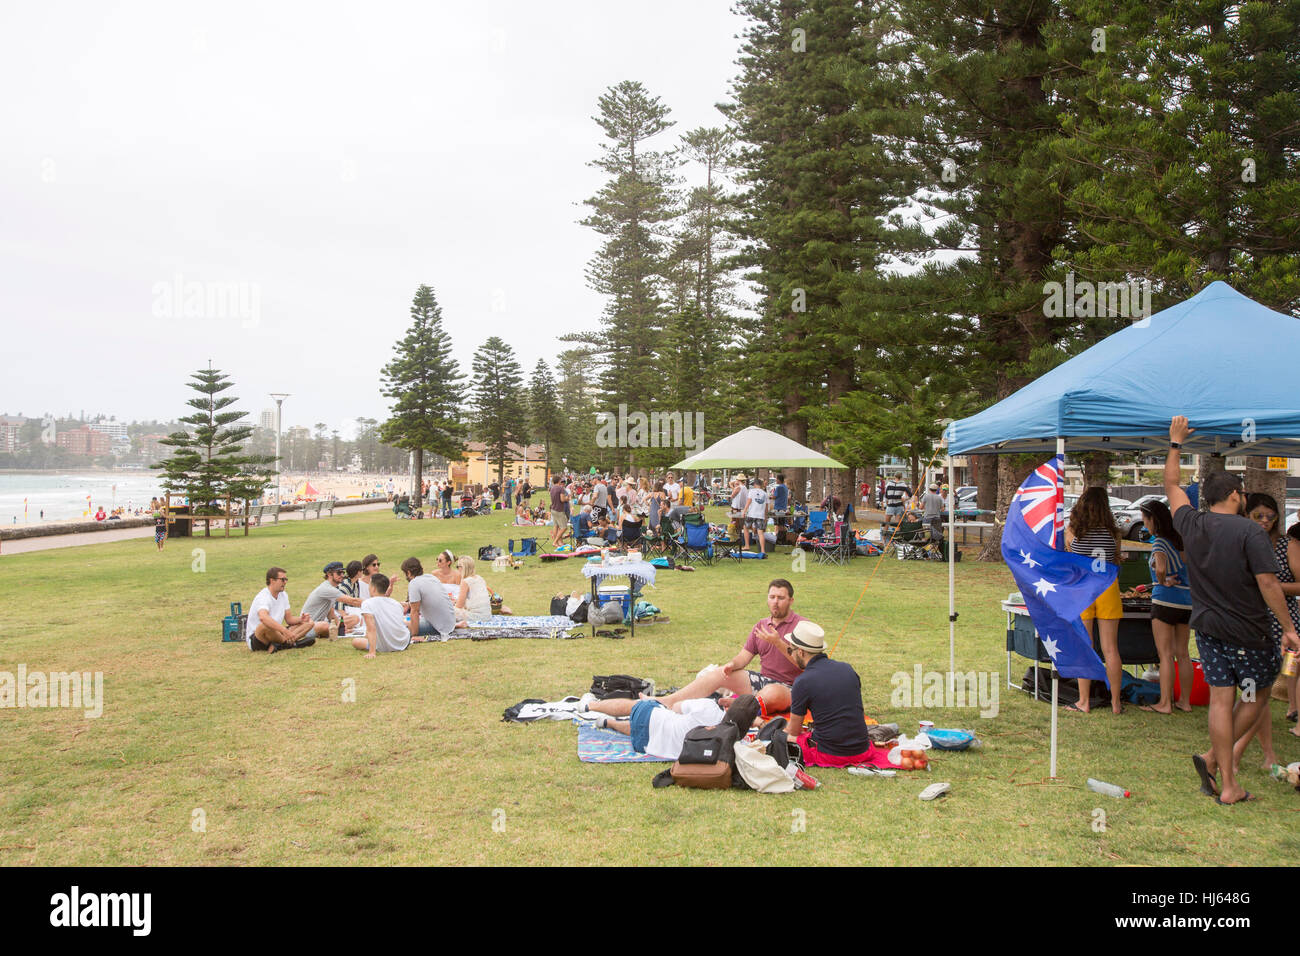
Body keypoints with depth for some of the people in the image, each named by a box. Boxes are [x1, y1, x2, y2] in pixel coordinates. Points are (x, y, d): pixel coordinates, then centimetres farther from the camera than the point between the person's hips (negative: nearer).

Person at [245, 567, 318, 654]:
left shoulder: (283, 595, 8)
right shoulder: (263, 597, -21)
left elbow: (289, 619, 12)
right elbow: (263, 617, -42)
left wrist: (300, 619, -11)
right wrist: (285, 630, -50)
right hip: (255, 640, -9)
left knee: (309, 622, -3)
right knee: (266, 625, -43)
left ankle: (277, 645, -23)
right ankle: (290, 643, -19)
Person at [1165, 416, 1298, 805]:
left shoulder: (1191, 525, 1)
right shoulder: (1250, 532, -14)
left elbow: (1172, 486, 17)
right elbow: (1268, 584, -16)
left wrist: (1175, 443, 26)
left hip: (1207, 627, 5)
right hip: (1247, 631, -5)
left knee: (1221, 699, 7)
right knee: (1257, 696, 15)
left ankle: (1228, 784, 8)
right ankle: (1213, 757, 8)